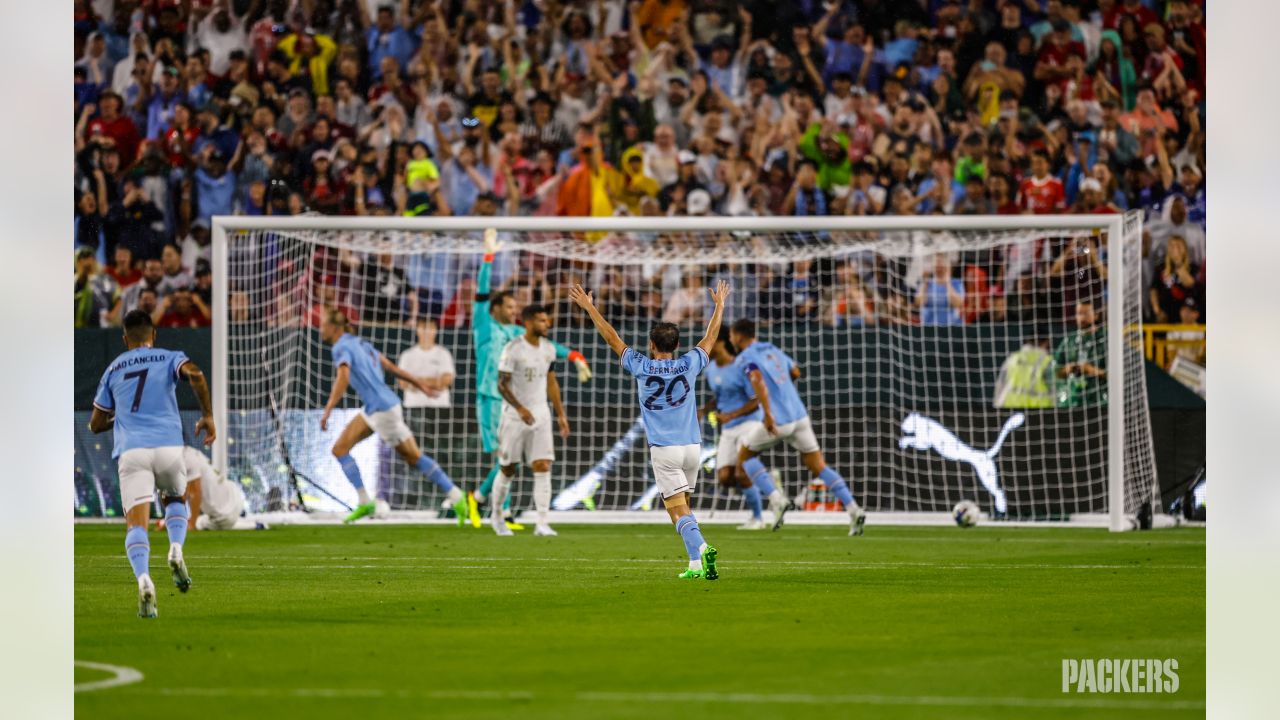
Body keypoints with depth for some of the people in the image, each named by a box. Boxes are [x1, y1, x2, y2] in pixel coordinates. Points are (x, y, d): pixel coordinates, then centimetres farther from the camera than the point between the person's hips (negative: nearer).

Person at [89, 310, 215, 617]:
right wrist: (207, 416, -1)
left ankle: (143, 579, -34)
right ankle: (176, 551, -1)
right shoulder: (170, 358, 13)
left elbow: (96, 424, 23)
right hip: (168, 446, 0)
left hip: (131, 451, 0)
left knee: (136, 522, -8)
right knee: (174, 499, 28)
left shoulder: (113, 370, 20)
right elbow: (195, 374, -10)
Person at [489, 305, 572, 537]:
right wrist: (520, 408, -27)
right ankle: (496, 515, 28)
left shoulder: (548, 349, 6)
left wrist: (561, 414, 14)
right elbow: (502, 384, -14)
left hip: (540, 416, 4)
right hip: (514, 416, -4)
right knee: (508, 470, 6)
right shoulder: (513, 349, -12)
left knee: (543, 468, -9)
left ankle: (542, 524, -12)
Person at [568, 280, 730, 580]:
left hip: (663, 450, -4)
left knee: (678, 510, -8)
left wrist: (589, 307, 14)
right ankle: (696, 564, 6)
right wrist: (719, 305, 33)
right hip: (692, 446, 4)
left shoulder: (642, 367, -4)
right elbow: (710, 337, 18)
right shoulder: (689, 365, 2)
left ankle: (701, 548, -31)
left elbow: (612, 338, 5)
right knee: (683, 506, 14)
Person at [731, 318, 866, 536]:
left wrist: (768, 414, -28)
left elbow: (757, 379, -25)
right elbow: (795, 372, 33)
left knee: (745, 456, 15)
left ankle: (777, 500, 0)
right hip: (799, 415, 6)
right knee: (818, 466, 9)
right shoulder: (772, 350, 18)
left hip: (777, 421, -6)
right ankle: (853, 510, -4)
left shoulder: (745, 358, -4)